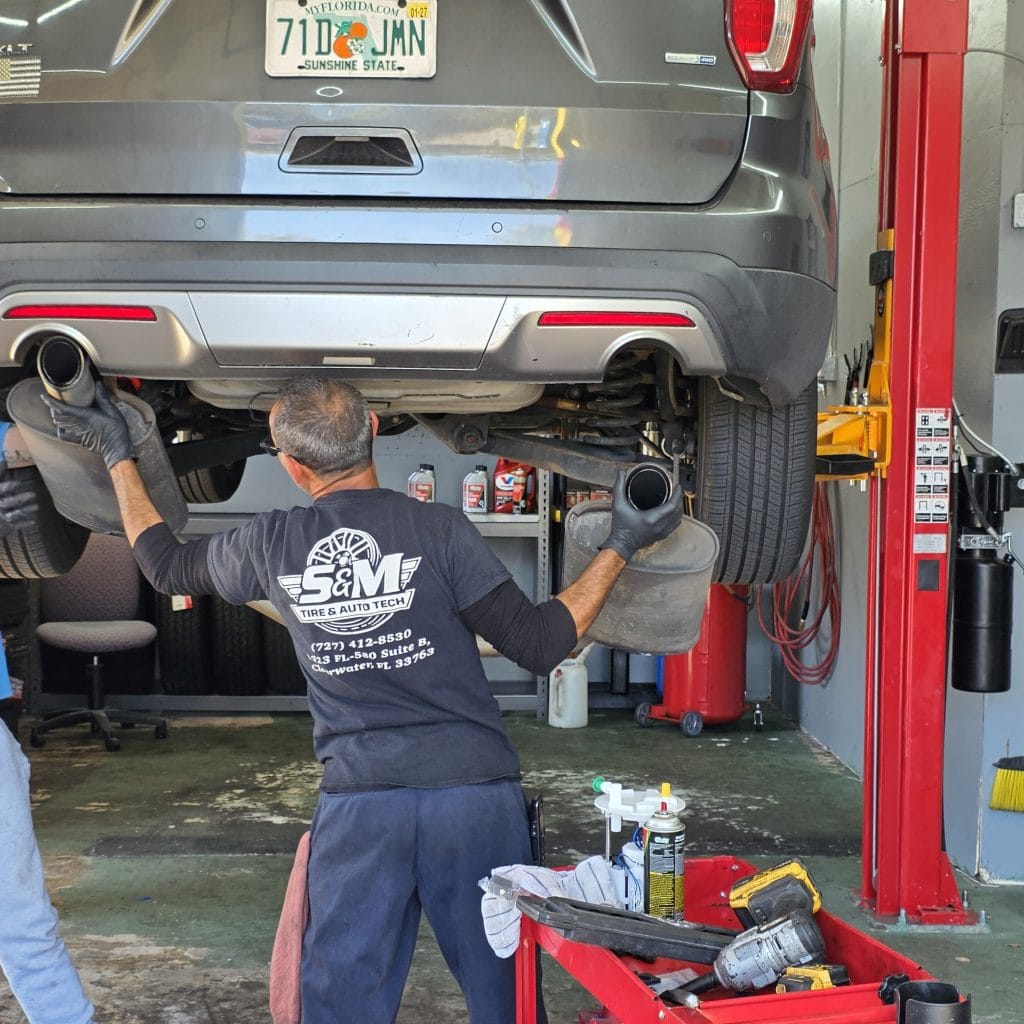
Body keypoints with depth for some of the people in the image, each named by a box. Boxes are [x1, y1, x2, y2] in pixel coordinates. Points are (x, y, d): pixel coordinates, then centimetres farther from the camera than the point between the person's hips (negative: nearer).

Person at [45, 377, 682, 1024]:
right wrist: (620, 546, 0)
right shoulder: (437, 529, -8)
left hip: (357, 805, 1)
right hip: (475, 792, -1)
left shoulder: (271, 546, -1)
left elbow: (166, 565, 19)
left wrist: (118, 456, 31)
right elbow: (539, 644, -8)